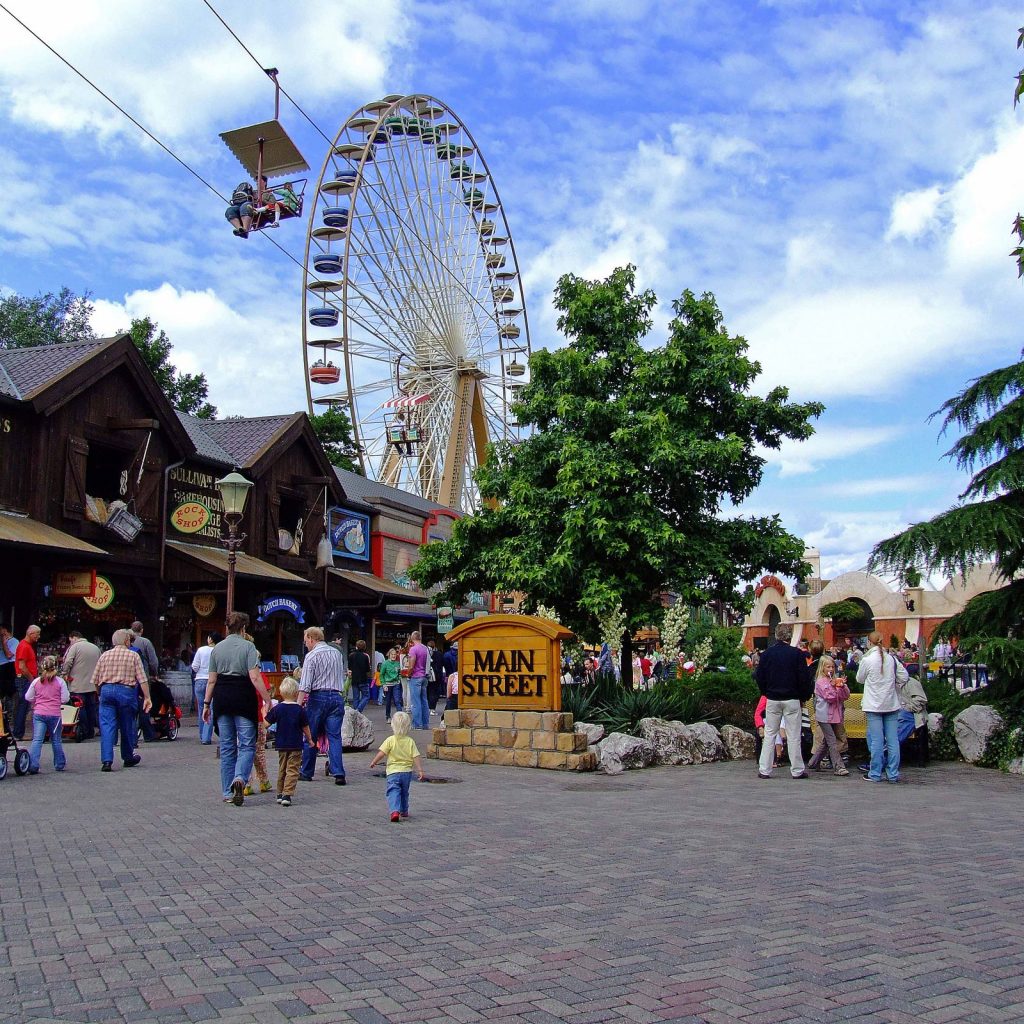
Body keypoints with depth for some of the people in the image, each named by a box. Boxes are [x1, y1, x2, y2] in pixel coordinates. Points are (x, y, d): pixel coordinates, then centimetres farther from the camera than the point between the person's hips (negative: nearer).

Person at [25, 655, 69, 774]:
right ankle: (59, 764, 21)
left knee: (37, 740, -4)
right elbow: (65, 699, -4)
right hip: (54, 714, -1)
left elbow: (28, 697, 8)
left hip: (39, 714, 1)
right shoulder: (60, 682, -4)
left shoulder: (36, 681, 1)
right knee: (56, 740, 12)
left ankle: (33, 764, -18)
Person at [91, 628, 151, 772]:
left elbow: (95, 679, 9)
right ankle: (128, 758, 27)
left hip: (106, 690, 2)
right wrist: (147, 697, -1)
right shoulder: (133, 655, 2)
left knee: (107, 726, 0)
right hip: (126, 691, -2)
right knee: (127, 726, 12)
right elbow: (142, 679, -4)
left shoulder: (104, 655, 9)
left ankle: (106, 760, -12)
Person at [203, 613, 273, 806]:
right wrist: (268, 701, -11)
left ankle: (228, 793, 12)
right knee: (247, 744, 2)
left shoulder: (217, 648, 9)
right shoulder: (248, 646, -4)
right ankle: (239, 778, -24)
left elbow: (211, 679, 8)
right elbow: (255, 677, -13)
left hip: (221, 696, 4)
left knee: (227, 746, 11)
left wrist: (207, 703, 15)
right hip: (243, 696, -4)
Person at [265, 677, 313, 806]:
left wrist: (265, 711, 15)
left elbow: (267, 723, -2)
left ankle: (280, 794, 25)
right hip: (296, 745, -3)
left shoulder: (277, 708, -4)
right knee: (292, 770, -2)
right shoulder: (300, 710, -8)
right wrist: (309, 739, 13)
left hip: (281, 745, 3)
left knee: (282, 769, 18)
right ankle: (287, 794, -14)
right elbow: (305, 728, -2)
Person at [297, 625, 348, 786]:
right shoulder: (337, 653, 12)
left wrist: (299, 704, -13)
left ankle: (306, 772, 17)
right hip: (337, 697, 4)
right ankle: (338, 773, -8)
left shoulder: (311, 656, -6)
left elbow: (305, 685, -13)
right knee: (335, 736, 2)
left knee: (310, 735, 8)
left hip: (318, 697, -4)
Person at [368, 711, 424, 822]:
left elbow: (381, 753, -11)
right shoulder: (410, 741, -2)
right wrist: (420, 770, -1)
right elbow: (416, 757, -5)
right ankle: (404, 811, 34)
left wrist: (373, 762, 4)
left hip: (393, 771, -3)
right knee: (404, 792, 22)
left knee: (393, 792, -7)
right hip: (407, 771, 3)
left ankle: (395, 811, -28)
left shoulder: (390, 740, -8)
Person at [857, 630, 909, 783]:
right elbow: (904, 677, 5)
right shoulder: (892, 659, 0)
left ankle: (875, 774, 5)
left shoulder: (867, 660, -10)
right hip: (891, 704, 3)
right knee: (893, 740, 6)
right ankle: (893, 774, 9)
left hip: (874, 705, -3)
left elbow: (860, 679, 3)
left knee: (876, 740, 1)